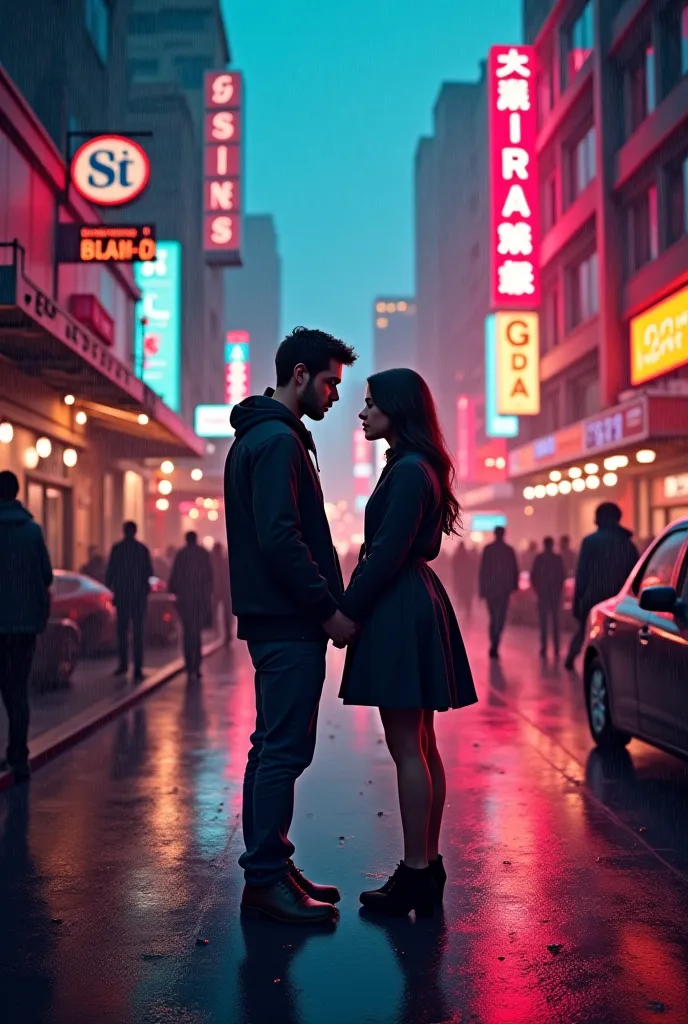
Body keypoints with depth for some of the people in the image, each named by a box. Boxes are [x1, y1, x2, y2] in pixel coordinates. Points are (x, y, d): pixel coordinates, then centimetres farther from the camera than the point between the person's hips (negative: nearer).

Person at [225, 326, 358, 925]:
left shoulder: (257, 437, 20)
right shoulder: (279, 440, -14)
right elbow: (281, 539, -23)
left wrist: (328, 603, 17)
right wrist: (331, 610, -16)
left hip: (273, 619, 11)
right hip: (290, 625, -11)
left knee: (274, 748, 14)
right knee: (284, 751, -5)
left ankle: (269, 869, 23)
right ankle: (267, 879, 2)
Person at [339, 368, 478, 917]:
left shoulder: (409, 470, -13)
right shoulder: (416, 467, 17)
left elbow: (387, 553, -18)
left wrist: (346, 612, -12)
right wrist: (354, 607, 14)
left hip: (401, 613, -11)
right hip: (417, 606, 11)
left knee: (407, 749, -4)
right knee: (421, 747, 13)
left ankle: (416, 875, 4)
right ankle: (427, 866, 21)